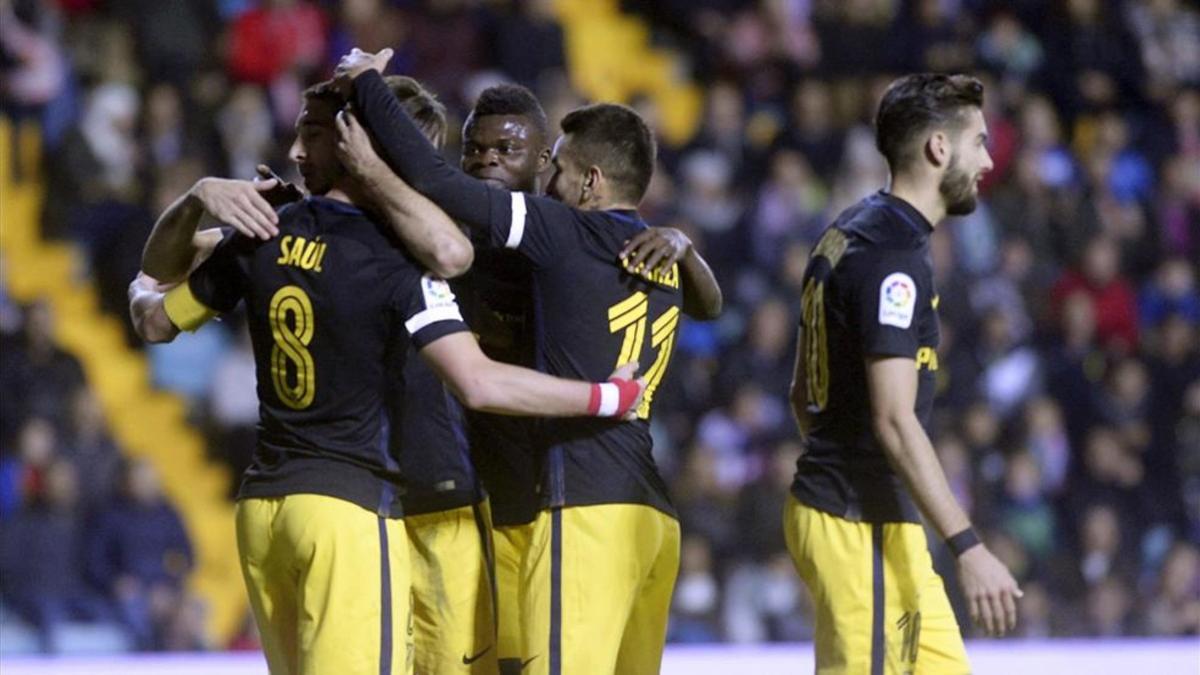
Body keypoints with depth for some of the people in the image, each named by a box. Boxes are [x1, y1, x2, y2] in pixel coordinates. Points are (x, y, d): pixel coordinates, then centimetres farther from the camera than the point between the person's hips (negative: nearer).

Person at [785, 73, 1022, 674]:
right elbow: (895, 421, -24)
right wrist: (968, 548, -26)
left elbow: (804, 392, 20)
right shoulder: (894, 255, -17)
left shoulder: (849, 235, 13)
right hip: (862, 526, -10)